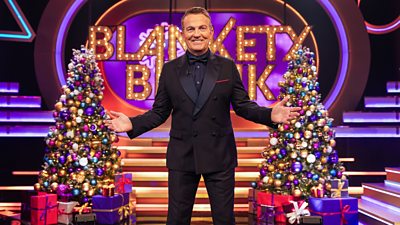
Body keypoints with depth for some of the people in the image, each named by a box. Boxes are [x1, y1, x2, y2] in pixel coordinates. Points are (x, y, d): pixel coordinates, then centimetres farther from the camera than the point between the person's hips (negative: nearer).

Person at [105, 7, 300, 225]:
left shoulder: (227, 67, 3)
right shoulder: (170, 69, 4)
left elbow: (243, 106, 3)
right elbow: (159, 112, 5)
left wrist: (270, 115, -14)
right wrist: (132, 123, -10)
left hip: (219, 155, 0)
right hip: (181, 156, 1)